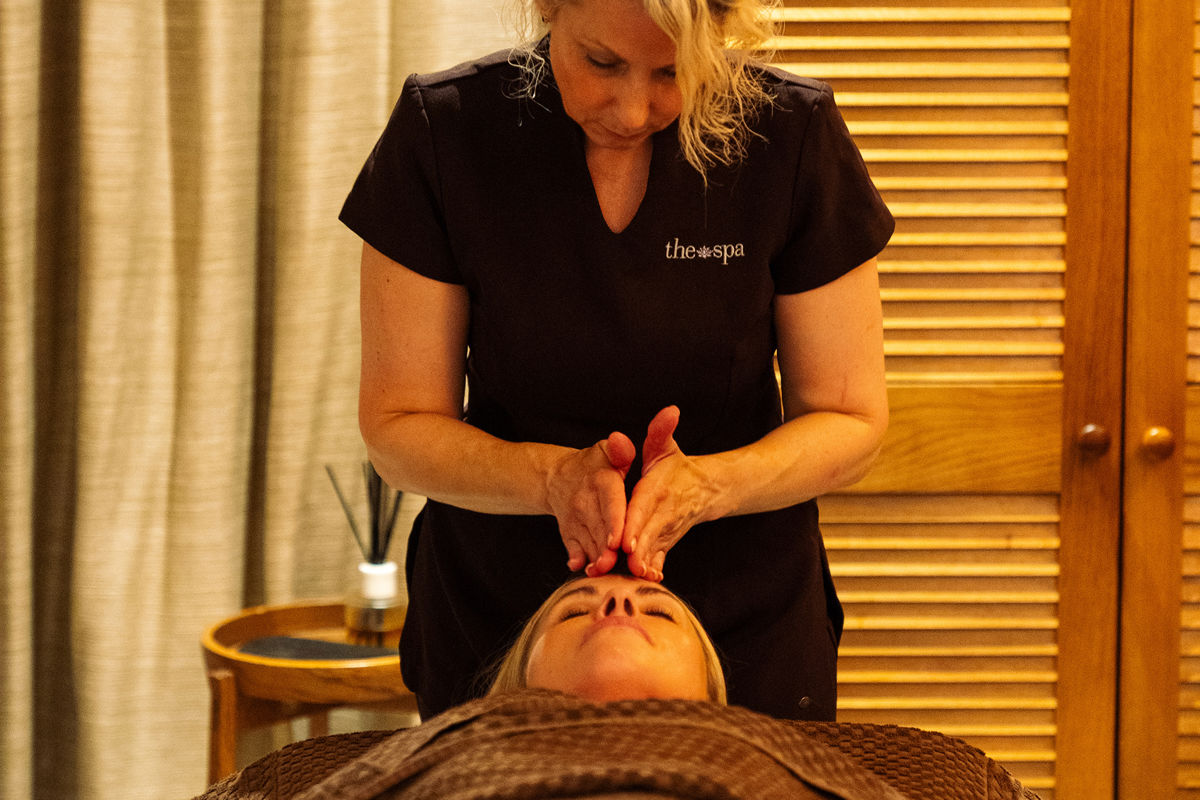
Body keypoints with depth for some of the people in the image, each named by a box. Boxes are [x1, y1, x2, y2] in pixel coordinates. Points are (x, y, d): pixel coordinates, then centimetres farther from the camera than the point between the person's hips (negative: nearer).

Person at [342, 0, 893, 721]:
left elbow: (851, 422, -3)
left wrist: (706, 485, -22)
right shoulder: (444, 134, -10)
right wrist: (553, 477, -24)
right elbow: (397, 426, -5)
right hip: (492, 626, 0)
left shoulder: (793, 132, -10)